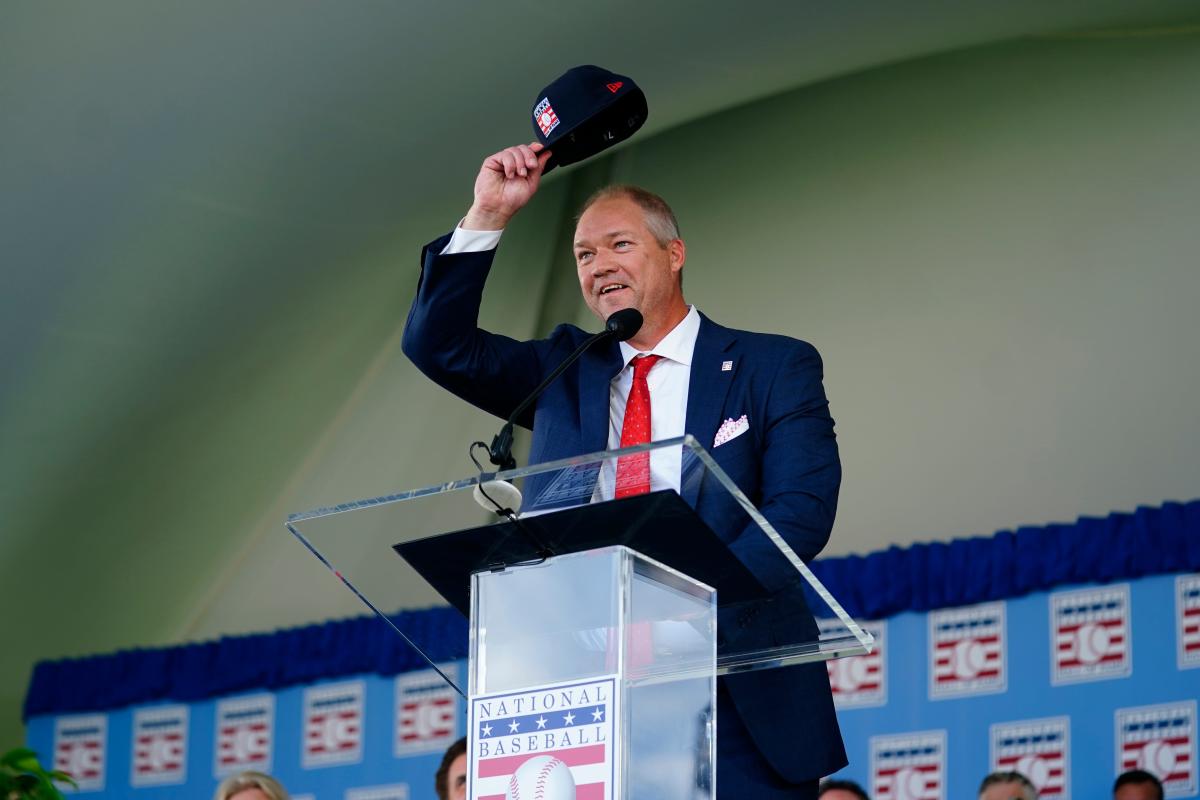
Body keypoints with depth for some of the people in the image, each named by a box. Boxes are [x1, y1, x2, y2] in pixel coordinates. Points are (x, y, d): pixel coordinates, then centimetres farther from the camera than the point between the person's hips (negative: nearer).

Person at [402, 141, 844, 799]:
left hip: (741, 698, -2)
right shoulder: (564, 369, 18)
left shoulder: (774, 367, 5)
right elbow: (438, 344, 10)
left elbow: (804, 510, -6)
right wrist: (486, 218, 1)